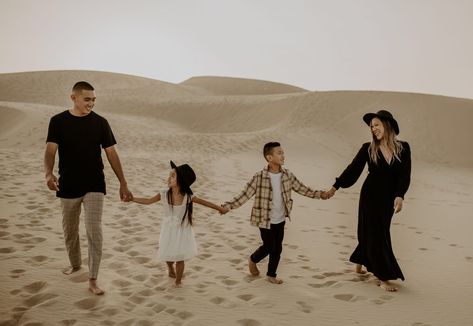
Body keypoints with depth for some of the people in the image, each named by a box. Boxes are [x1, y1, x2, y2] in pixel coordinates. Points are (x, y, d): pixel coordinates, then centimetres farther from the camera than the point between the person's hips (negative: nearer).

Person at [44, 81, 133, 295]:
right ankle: (75, 264, 42)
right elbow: (51, 150, -14)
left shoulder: (100, 123, -2)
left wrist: (123, 184, -2)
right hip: (68, 187, 1)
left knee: (94, 231, -8)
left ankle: (92, 280, 0)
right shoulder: (58, 121, -4)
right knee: (70, 230, 17)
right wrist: (49, 174, -35)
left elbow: (111, 154, 0)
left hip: (94, 186, -1)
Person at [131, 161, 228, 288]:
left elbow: (204, 202, -10)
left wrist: (220, 208, -3)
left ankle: (178, 281, 27)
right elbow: (148, 201, -5)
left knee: (180, 257, 3)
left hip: (182, 230, -2)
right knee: (168, 254, 18)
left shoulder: (187, 196, -19)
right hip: (169, 230, 2)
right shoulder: (165, 194, -14)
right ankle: (170, 269, 53)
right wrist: (131, 198, -12)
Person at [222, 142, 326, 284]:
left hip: (280, 220, 5)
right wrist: (227, 206, -30)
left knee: (277, 249, 12)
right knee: (269, 247, 7)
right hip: (265, 220, -5)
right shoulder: (259, 177, -20)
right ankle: (252, 260, 38)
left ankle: (272, 275, 33)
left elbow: (302, 189, 6)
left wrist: (320, 194, 1)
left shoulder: (287, 175, -5)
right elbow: (244, 195, -20)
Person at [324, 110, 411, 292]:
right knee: (377, 235, -1)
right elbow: (353, 169, -5)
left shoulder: (403, 148, -2)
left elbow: (405, 175, -8)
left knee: (372, 233, 13)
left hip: (389, 199, 2)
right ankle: (383, 278, 5)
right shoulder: (368, 149, -4)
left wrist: (400, 196, -21)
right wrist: (335, 187, -13)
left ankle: (359, 264, 35)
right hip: (371, 196, -2)